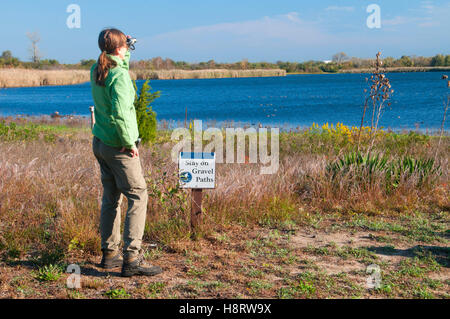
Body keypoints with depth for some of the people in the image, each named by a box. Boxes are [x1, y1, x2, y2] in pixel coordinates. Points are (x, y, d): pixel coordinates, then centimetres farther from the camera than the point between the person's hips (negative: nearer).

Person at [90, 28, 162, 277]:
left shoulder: (96, 70, 6)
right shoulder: (119, 75, -18)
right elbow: (119, 114, -27)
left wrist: (126, 53, 27)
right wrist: (129, 142, -17)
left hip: (100, 142, 9)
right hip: (118, 147, -9)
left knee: (111, 198, 15)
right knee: (137, 196, -3)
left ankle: (109, 254, 23)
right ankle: (131, 259, -5)